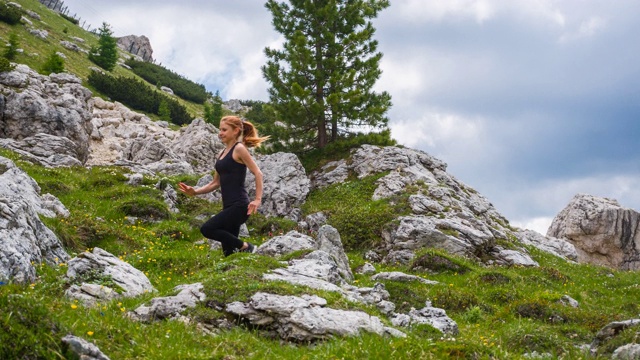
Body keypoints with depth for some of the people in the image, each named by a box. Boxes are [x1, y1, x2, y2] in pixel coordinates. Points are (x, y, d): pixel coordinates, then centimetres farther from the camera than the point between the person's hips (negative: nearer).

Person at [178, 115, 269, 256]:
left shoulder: (239, 149, -7)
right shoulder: (222, 153, 17)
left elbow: (258, 173, -12)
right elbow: (216, 183, 20)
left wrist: (258, 200, -20)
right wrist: (194, 191, 8)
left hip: (239, 205, -9)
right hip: (228, 206, 9)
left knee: (207, 229, -21)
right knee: (228, 253, 7)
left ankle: (244, 246, -8)